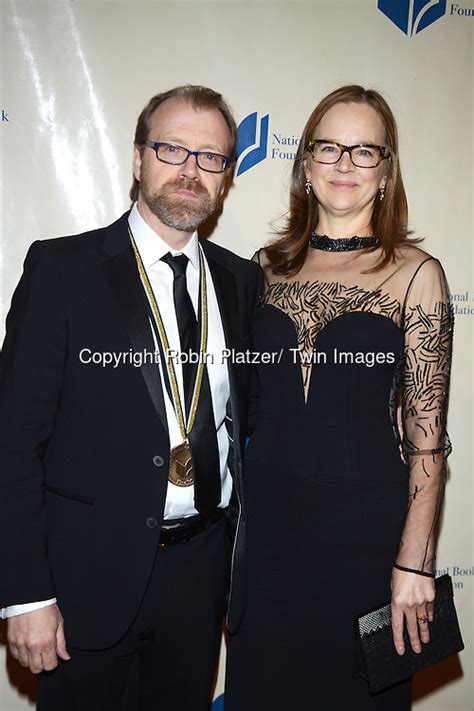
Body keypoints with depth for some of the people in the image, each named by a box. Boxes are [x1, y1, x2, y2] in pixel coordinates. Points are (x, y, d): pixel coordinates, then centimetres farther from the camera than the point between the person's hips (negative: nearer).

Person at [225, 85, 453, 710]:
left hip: (364, 522, -3)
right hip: (265, 517, 3)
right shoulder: (271, 266, 4)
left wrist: (414, 562, -10)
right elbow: (248, 396, 9)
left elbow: (427, 432, -8)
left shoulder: (415, 272, -7)